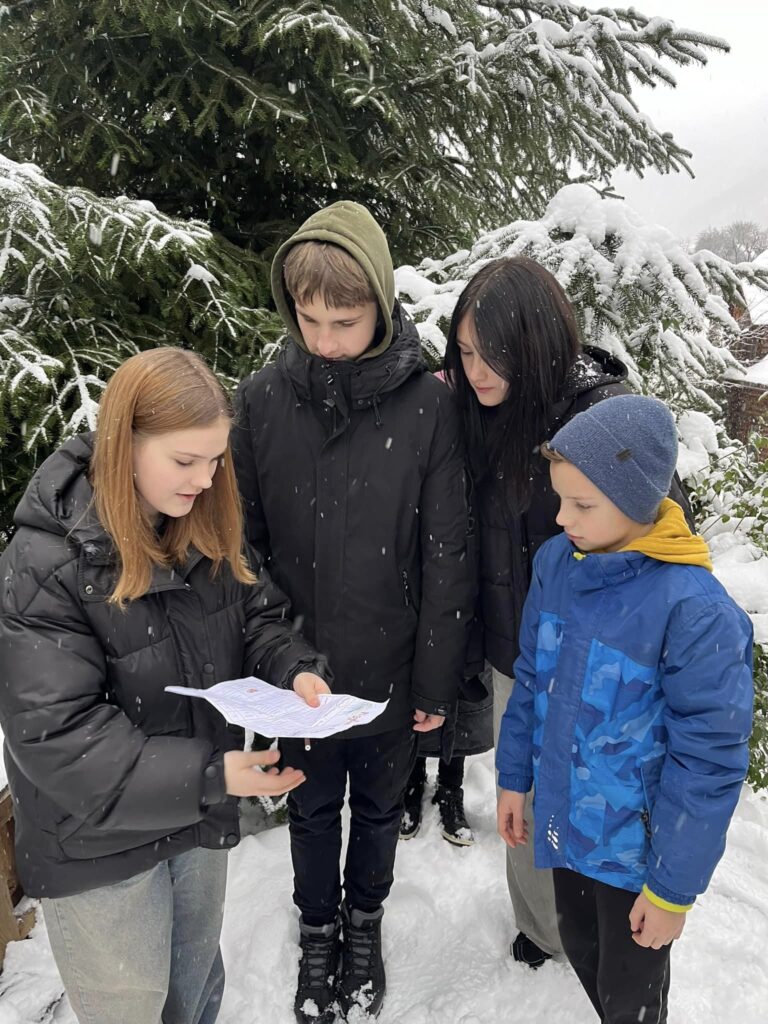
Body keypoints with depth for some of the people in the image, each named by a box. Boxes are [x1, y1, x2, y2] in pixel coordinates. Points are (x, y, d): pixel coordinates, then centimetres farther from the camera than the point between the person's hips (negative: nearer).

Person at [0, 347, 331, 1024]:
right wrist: (209, 775, -32)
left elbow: (257, 615, 3)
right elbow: (55, 733, -27)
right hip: (101, 842, -5)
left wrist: (294, 668, -20)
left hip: (200, 816, 6)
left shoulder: (207, 526, -7)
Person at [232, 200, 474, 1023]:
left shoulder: (427, 405, -15)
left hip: (389, 668, -1)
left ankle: (365, 918, 50)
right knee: (312, 809, 22)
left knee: (377, 806, 22)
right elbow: (244, 541, -2)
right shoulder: (261, 399, -10)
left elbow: (446, 556, -9)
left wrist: (437, 680, -5)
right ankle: (317, 929, 49)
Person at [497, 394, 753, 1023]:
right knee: (579, 951, 29)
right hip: (566, 824, 5)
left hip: (636, 848, -5)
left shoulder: (697, 612, -28)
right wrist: (514, 777, 10)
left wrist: (674, 888, -13)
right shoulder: (555, 561, -10)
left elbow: (708, 762, -20)